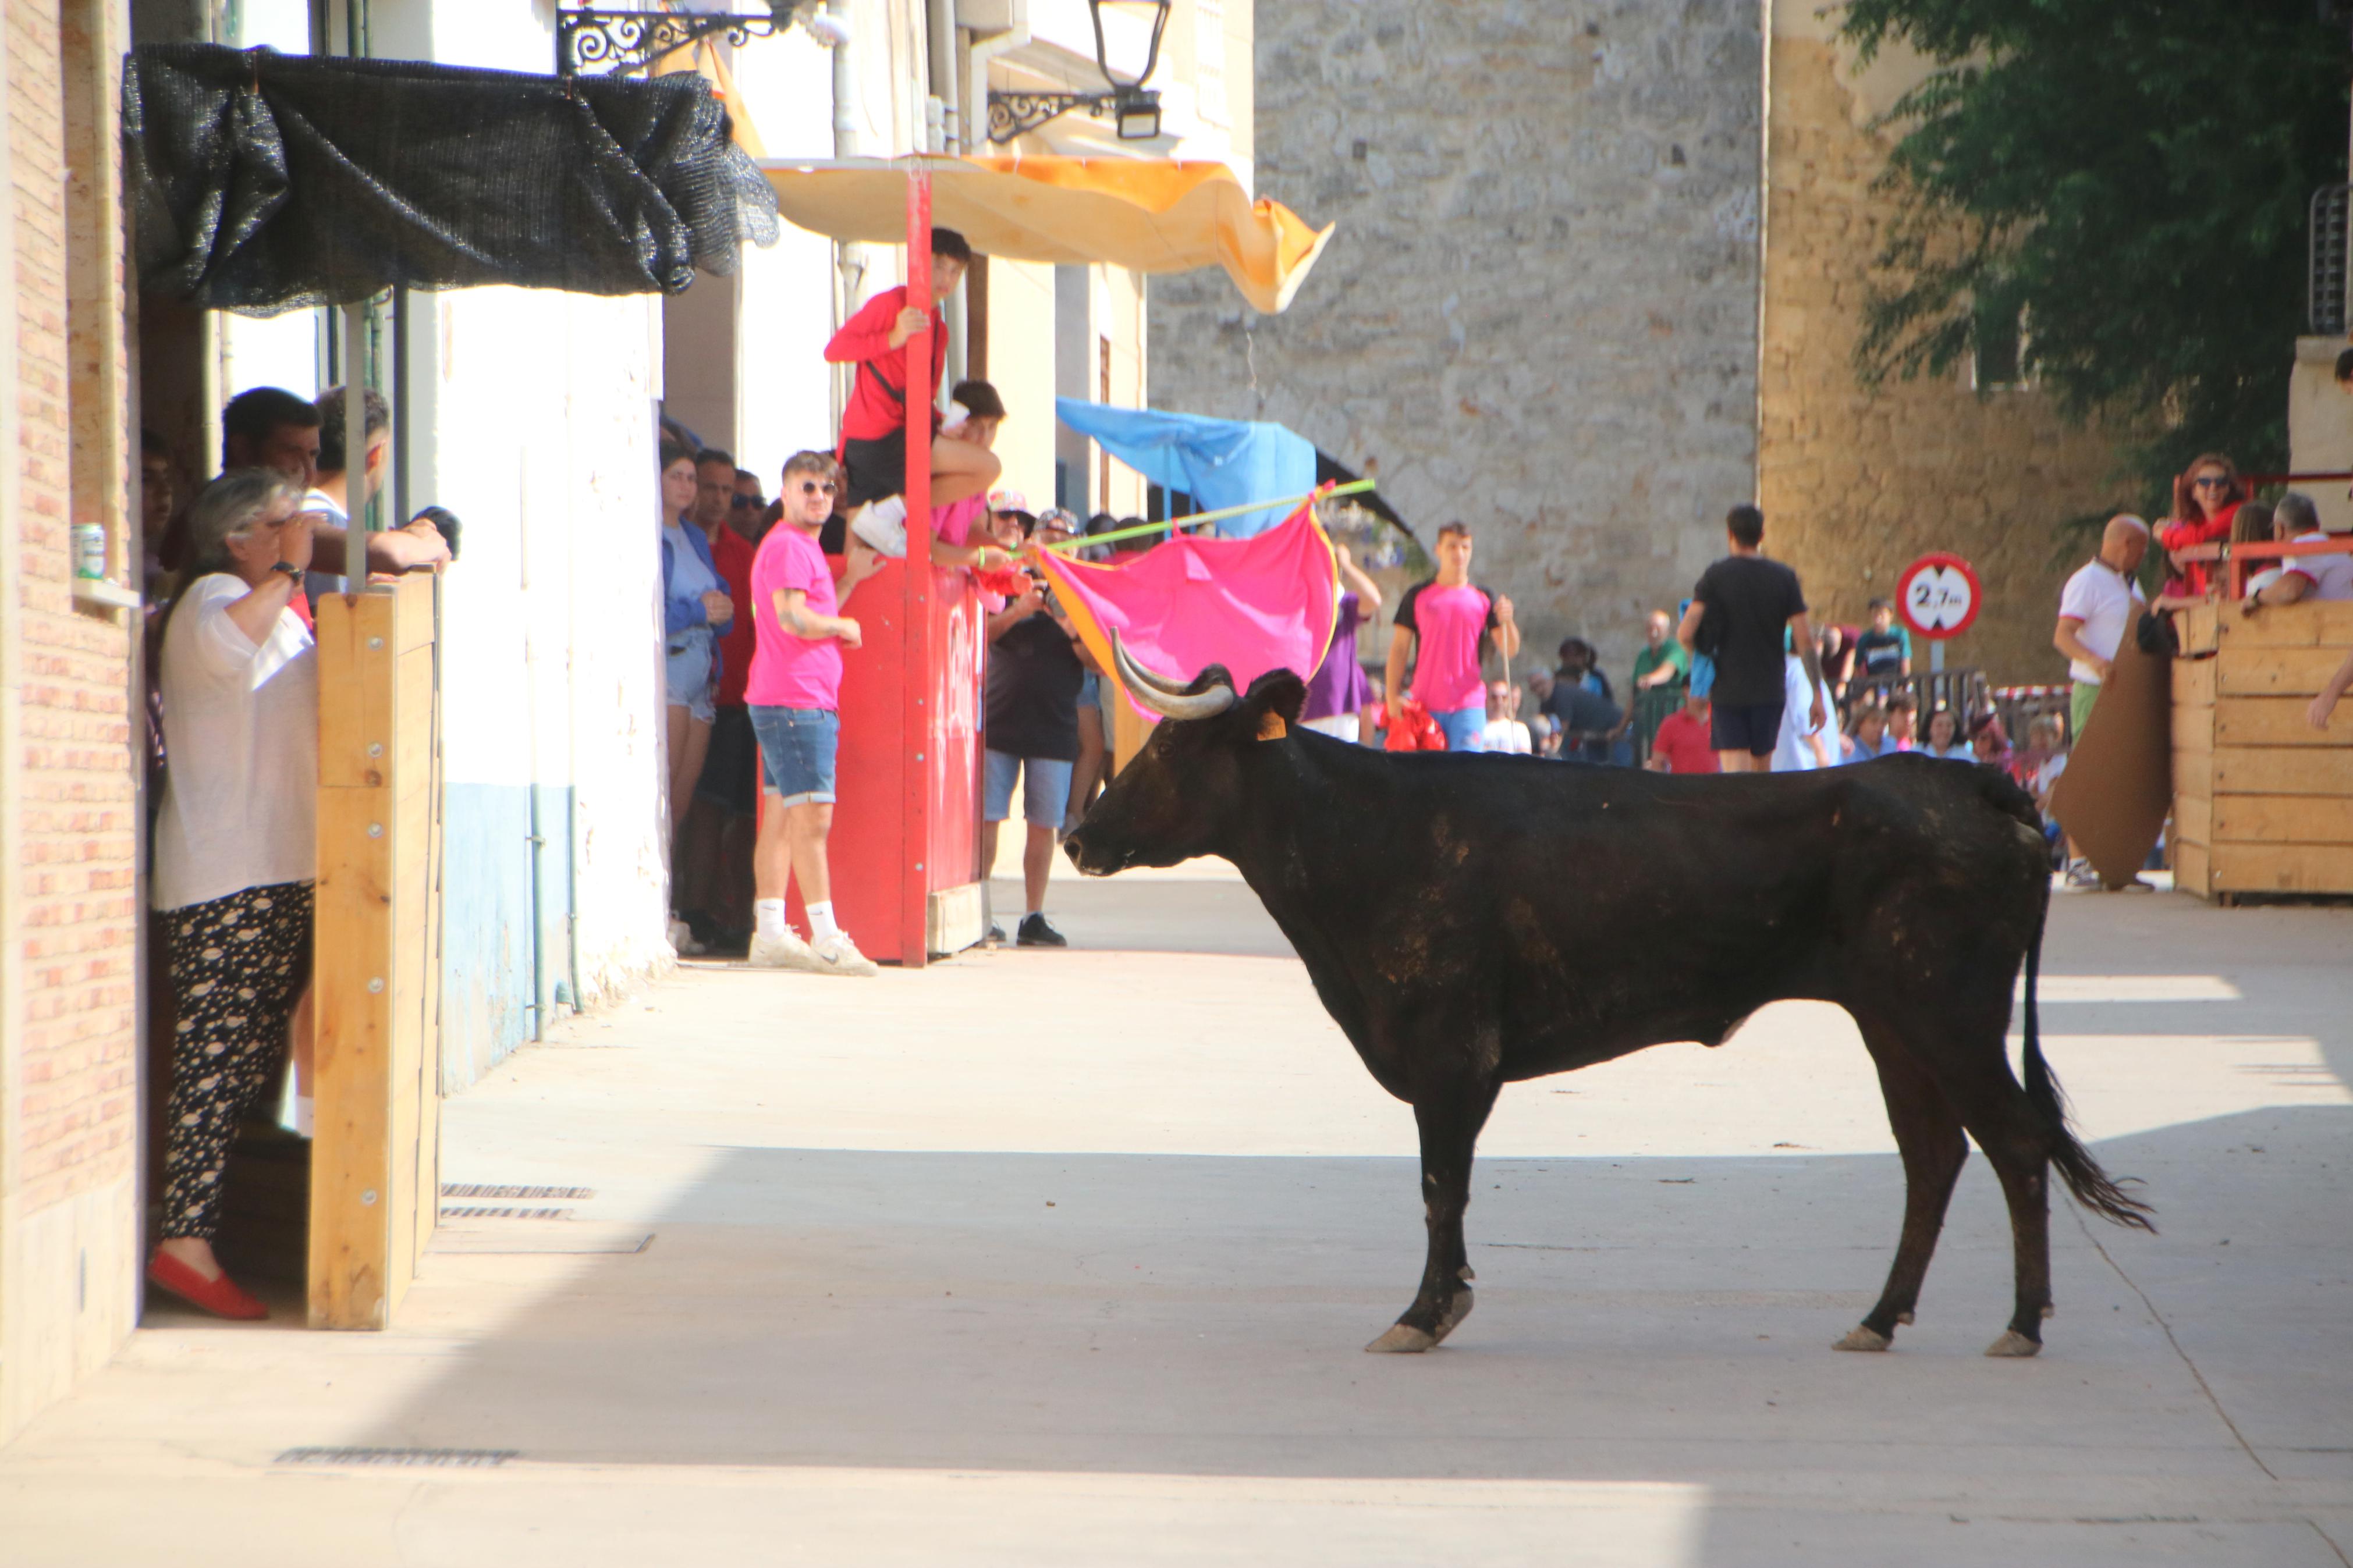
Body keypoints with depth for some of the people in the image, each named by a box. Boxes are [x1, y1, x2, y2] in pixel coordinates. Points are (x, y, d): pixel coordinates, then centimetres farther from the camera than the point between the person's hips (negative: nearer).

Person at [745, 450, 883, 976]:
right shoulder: (787, 545, -11)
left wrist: (850, 579, 17)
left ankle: (769, 936, 10)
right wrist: (845, 626, -6)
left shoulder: (806, 548, 22)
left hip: (811, 700, 11)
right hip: (795, 700, -11)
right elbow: (793, 618, -21)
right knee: (812, 816, -12)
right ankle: (826, 939, -13)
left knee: (782, 815, 9)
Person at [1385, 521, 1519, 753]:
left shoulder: (1485, 599, 8)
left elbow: (1510, 650, 4)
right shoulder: (1418, 596, 7)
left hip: (1469, 704, 0)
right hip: (1424, 704, 0)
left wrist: (1507, 622, -16)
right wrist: (1392, 697, -1)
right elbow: (1399, 649, 8)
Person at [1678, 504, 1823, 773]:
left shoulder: (1715, 576, -4)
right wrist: (1817, 696, 0)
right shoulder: (1784, 577, 1)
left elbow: (1685, 634, -12)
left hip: (1728, 690, -2)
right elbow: (1805, 640, -4)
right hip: (1770, 690, 2)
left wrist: (1700, 653, 11)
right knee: (1761, 772, 18)